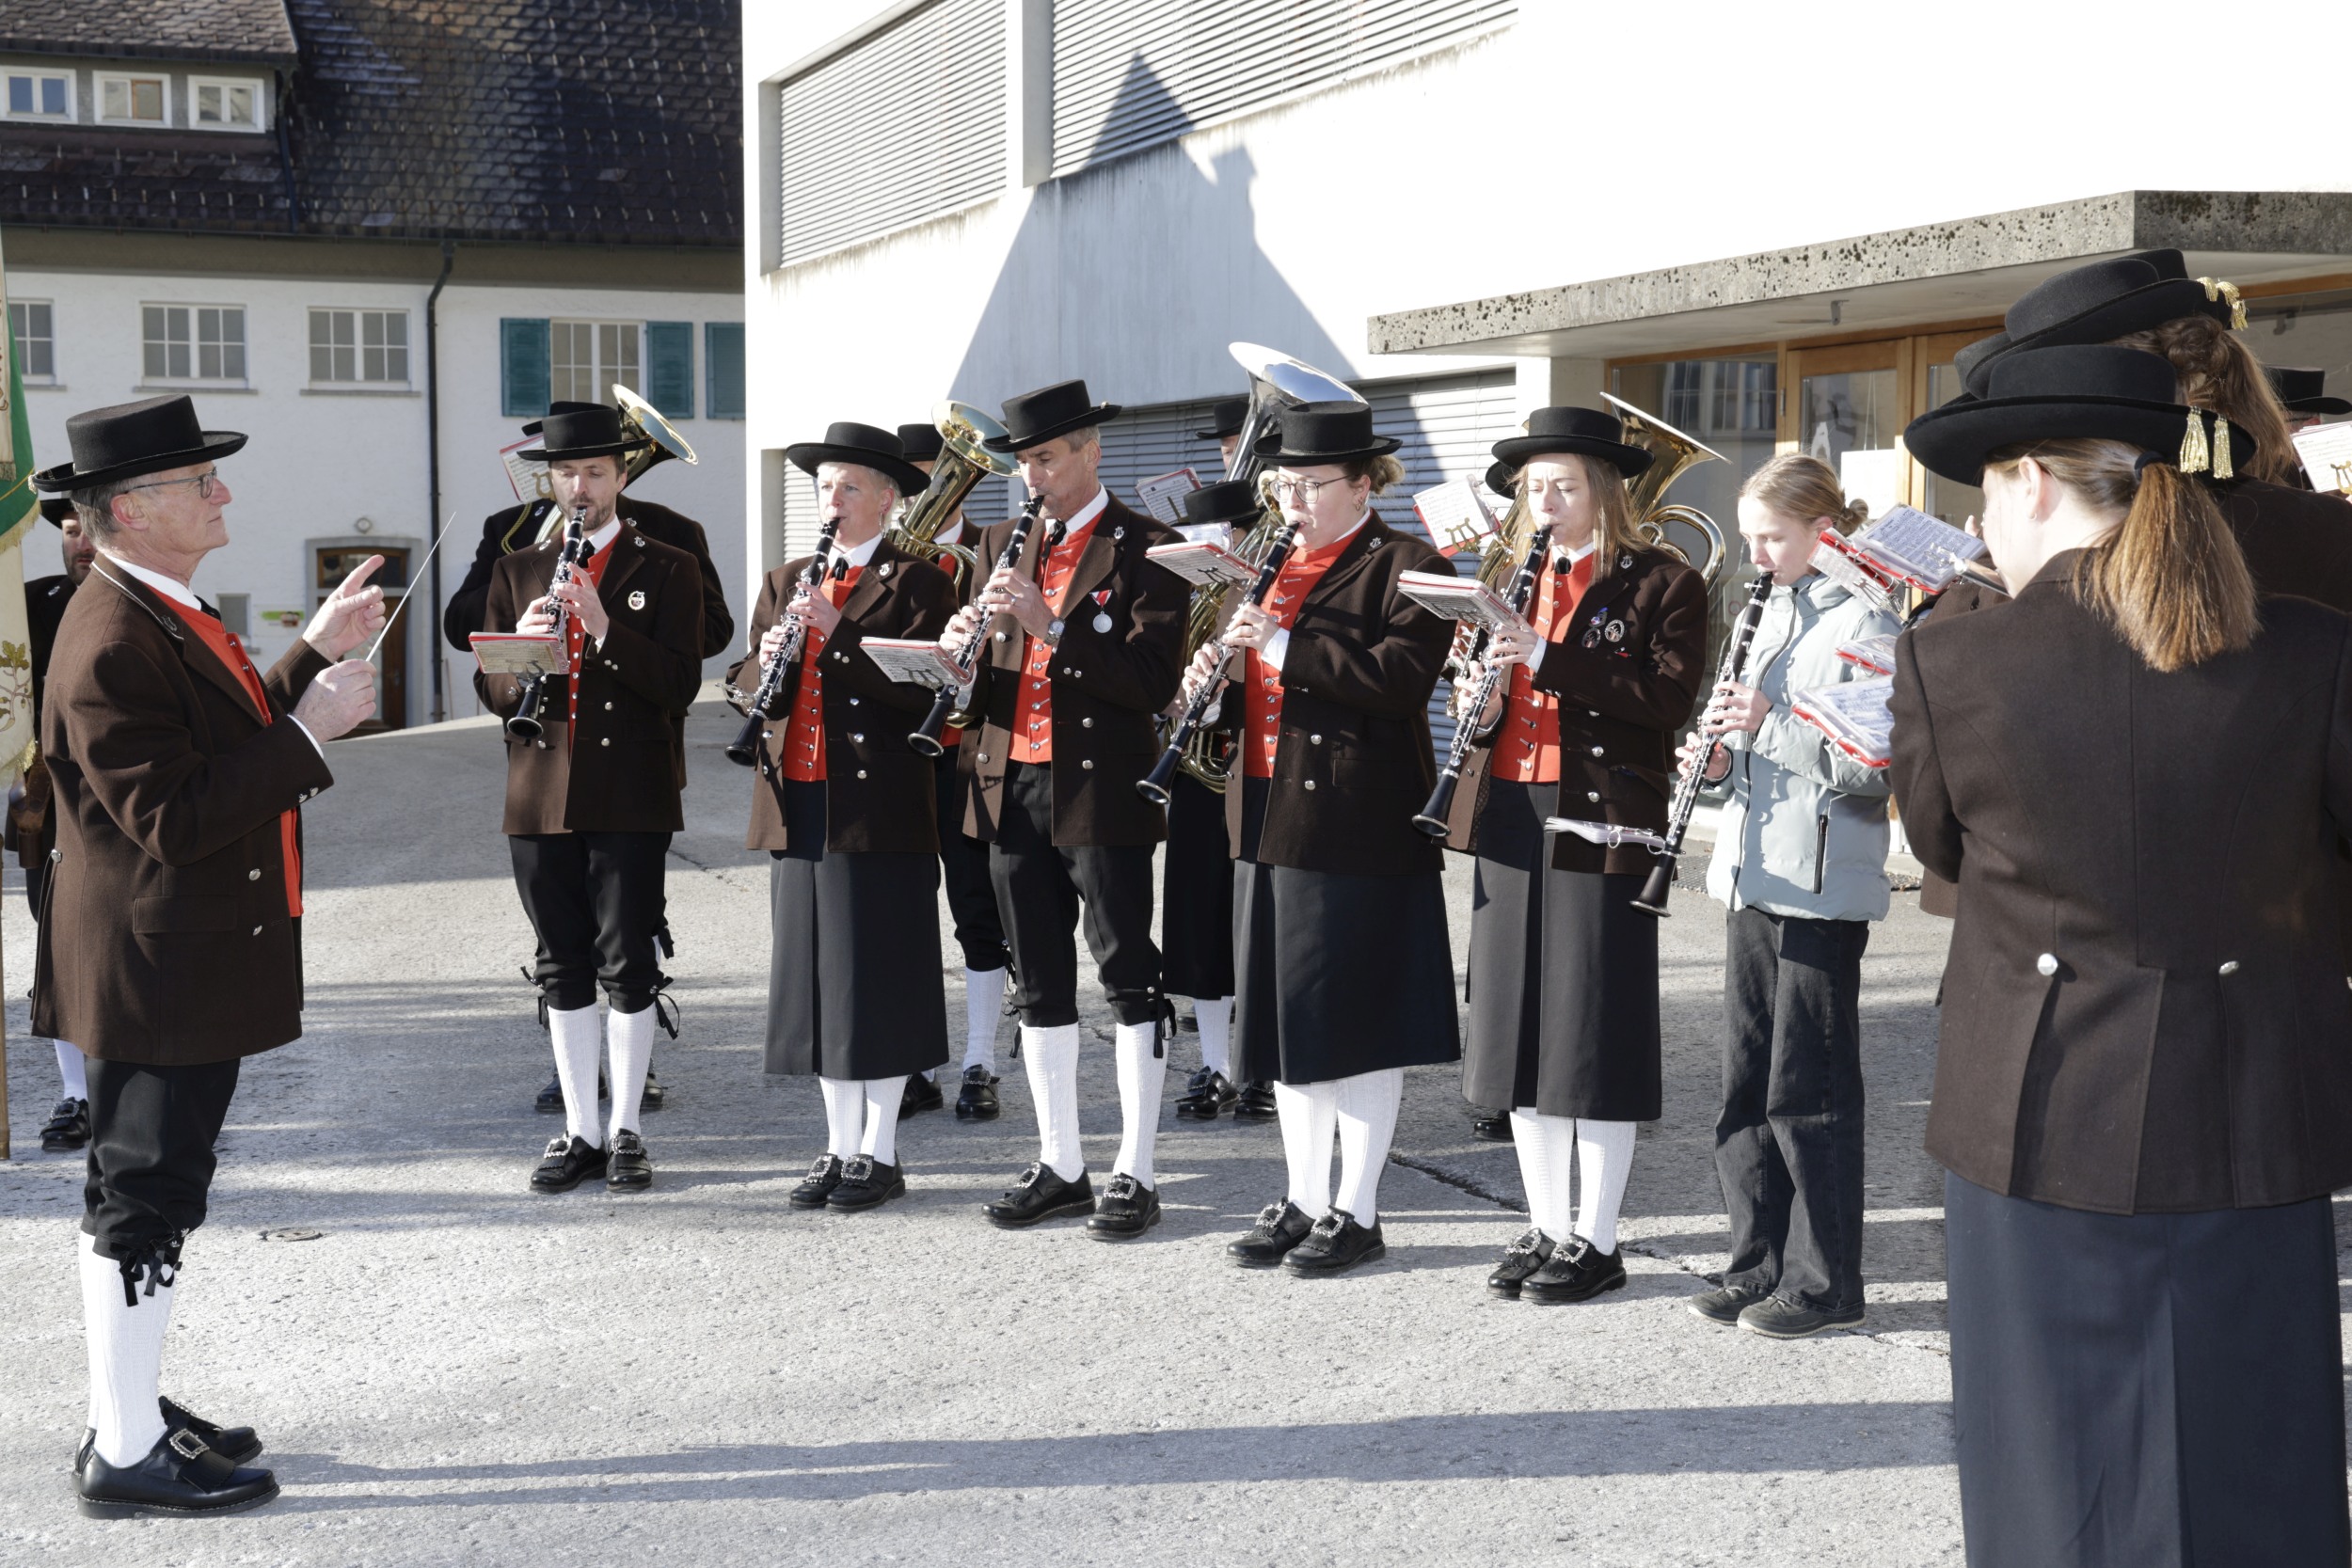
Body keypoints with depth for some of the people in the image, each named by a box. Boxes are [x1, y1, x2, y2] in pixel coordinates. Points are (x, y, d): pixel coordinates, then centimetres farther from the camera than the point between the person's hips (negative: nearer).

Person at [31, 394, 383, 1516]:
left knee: (139, 1192, 19)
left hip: (190, 962, 11)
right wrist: (310, 729, -24)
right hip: (153, 971, -11)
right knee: (146, 1196, -3)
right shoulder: (111, 643, -22)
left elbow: (231, 744, 15)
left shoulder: (162, 613, 11)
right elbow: (176, 818, -27)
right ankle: (126, 1455, 7)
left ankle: (131, 1409, 32)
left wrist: (316, 655, 13)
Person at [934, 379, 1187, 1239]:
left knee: (1128, 979, 0)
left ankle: (1133, 1174, 7)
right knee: (1039, 983, 11)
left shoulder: (1144, 548, -6)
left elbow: (1153, 679, -16)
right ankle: (1059, 1166, 20)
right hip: (1012, 789, 7)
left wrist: (1051, 624, -22)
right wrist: (961, 642, -7)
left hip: (1102, 793, -6)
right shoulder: (1003, 543, 14)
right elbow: (983, 668, 15)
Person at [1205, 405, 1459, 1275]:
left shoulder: (1406, 567, -6)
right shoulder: (1272, 567, 17)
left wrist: (1282, 644, -22)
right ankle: (1302, 1199, 22)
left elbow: (1401, 679, -20)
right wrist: (1219, 678, -1)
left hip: (1358, 825, -8)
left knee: (1355, 1019, -1)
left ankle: (1355, 1212, 9)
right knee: (1282, 1012, 12)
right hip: (1271, 820, 8)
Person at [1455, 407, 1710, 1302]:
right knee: (1519, 1026, 10)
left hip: (1600, 823, -6)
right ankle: (1545, 1228, 21)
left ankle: (1595, 1241, 9)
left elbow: (1670, 699, -15)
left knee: (1596, 1033, -1)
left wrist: (1549, 659, -22)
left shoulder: (1662, 584, -3)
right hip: (1510, 817, 6)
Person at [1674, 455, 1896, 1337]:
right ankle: (1762, 1263, 21)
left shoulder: (1864, 624, -10)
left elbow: (1876, 769, -18)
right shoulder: (1774, 613, 15)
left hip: (1823, 889, -8)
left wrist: (1773, 721, -22)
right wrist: (1721, 753, 2)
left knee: (1807, 1093, -2)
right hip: (1757, 879, 8)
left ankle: (1825, 1281, 9)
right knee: (1746, 1087, 11)